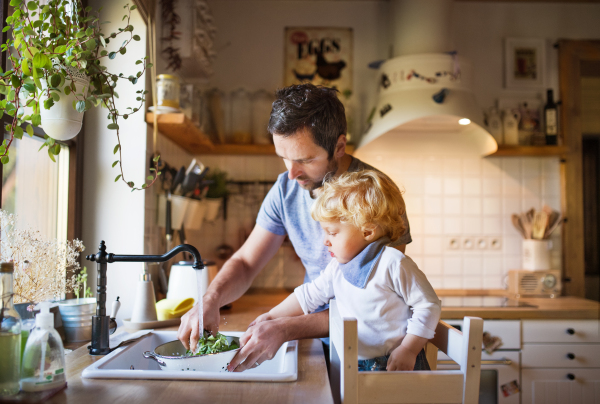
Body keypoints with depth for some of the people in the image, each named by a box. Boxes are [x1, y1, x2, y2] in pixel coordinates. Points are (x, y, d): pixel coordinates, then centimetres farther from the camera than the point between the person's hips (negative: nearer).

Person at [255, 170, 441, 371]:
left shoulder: (393, 263, -14)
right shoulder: (337, 267, 10)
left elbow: (429, 305, -11)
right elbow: (310, 295, 23)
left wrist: (408, 350, -15)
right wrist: (272, 316, 24)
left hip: (396, 364, -7)